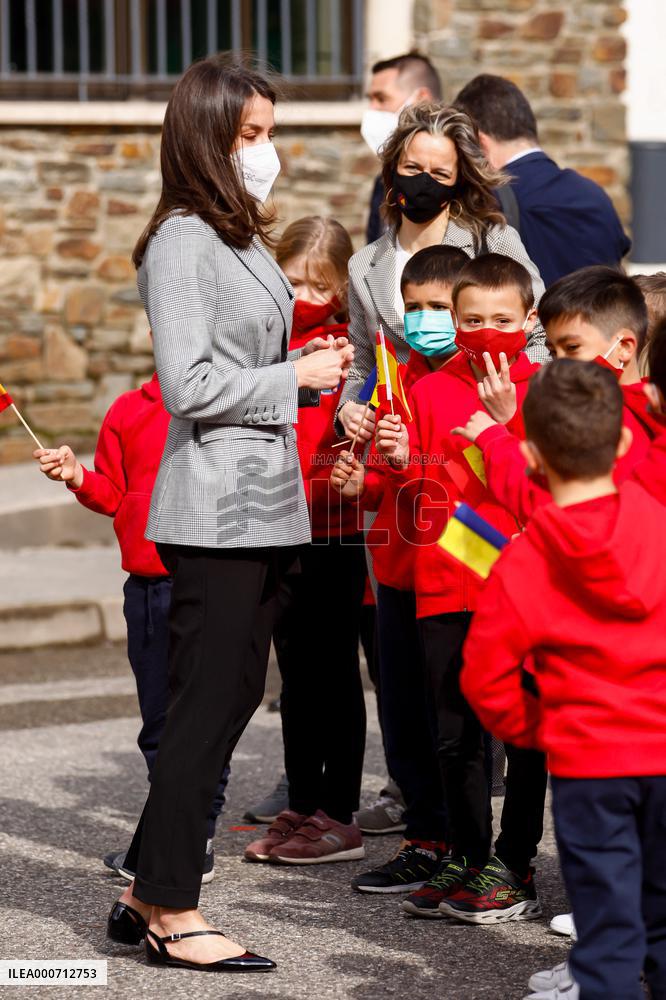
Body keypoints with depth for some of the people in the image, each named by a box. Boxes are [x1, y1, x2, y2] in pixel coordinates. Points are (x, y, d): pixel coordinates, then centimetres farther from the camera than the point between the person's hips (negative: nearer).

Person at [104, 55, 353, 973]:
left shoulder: (242, 240, 16)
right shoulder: (182, 242, -12)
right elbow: (190, 383, -18)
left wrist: (316, 377, 9)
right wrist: (297, 377, -11)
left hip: (264, 501, 9)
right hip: (216, 509, -9)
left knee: (234, 696, 11)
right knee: (208, 705, -5)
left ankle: (147, 893, 18)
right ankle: (171, 915, 3)